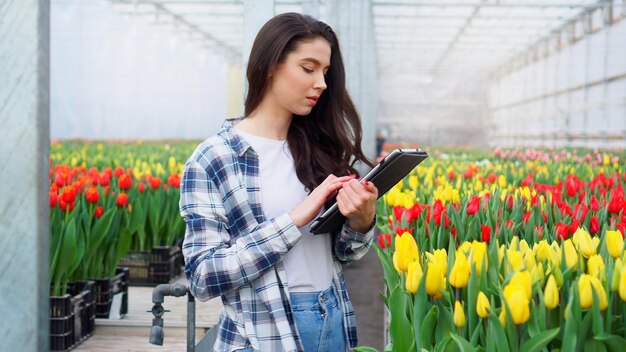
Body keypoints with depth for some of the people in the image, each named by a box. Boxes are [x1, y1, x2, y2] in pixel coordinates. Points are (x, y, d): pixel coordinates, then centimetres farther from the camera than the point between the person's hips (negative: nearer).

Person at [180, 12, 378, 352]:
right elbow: (203, 277, -15)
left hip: (334, 324, 4)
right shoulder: (212, 159, -9)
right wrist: (296, 218, -19)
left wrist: (362, 221, -13)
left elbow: (341, 253, 9)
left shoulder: (319, 146, 2)